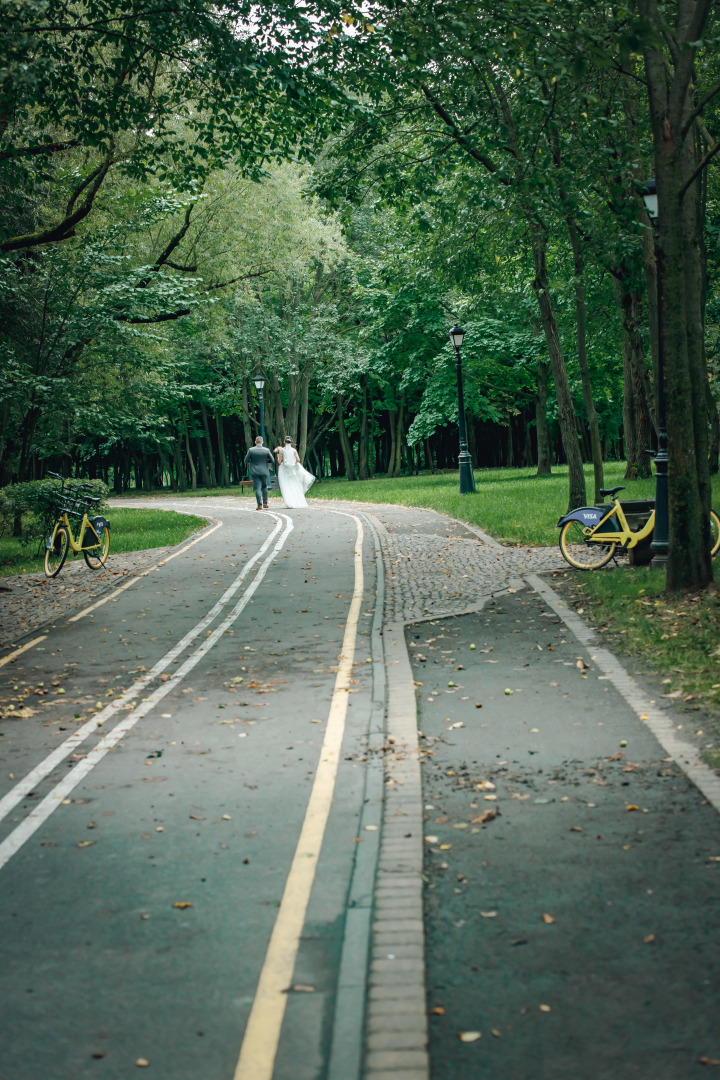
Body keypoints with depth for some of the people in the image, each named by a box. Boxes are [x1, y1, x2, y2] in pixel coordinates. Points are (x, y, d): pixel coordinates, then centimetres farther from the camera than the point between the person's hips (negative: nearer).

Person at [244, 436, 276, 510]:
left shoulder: (251, 450, -7)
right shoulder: (266, 450, -5)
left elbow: (246, 461, -3)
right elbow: (272, 461, 0)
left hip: (254, 472, -1)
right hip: (264, 471, 1)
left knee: (257, 488, 0)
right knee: (264, 486, 18)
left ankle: (259, 505, -5)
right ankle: (265, 503, 12)